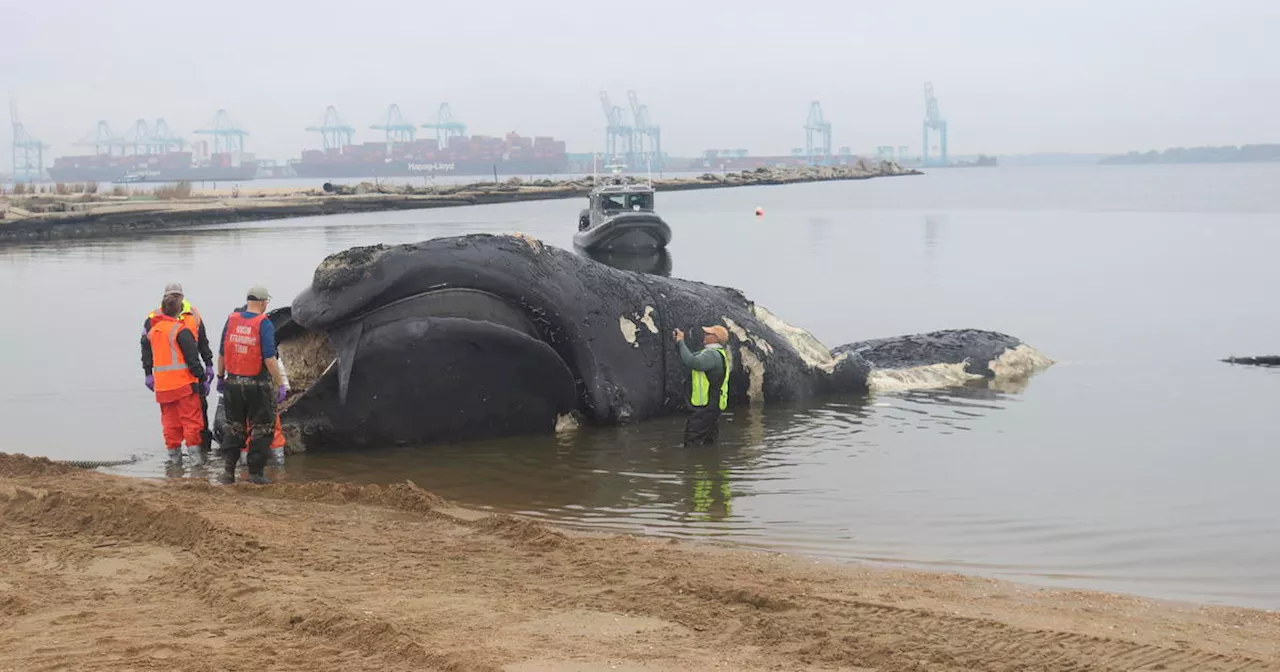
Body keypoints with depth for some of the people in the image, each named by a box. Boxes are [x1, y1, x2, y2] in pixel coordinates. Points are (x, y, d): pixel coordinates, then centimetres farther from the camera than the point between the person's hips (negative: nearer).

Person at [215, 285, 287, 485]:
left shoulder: (231, 320, 2)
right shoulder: (263, 324, -13)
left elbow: (221, 354, 6)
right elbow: (269, 359, -17)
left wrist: (220, 377, 19)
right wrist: (280, 385, -13)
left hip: (233, 384, 4)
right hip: (258, 386, -4)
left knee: (234, 429, 16)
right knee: (261, 429, 9)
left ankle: (228, 471, 14)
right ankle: (256, 472, 10)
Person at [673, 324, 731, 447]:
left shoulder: (712, 354, -18)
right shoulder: (716, 354, 17)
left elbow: (692, 362, -33)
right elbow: (691, 359, 22)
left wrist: (681, 342, -22)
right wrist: (678, 343, 10)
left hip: (706, 408, -11)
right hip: (710, 406, 11)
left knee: (692, 445, -12)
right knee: (708, 444, 17)